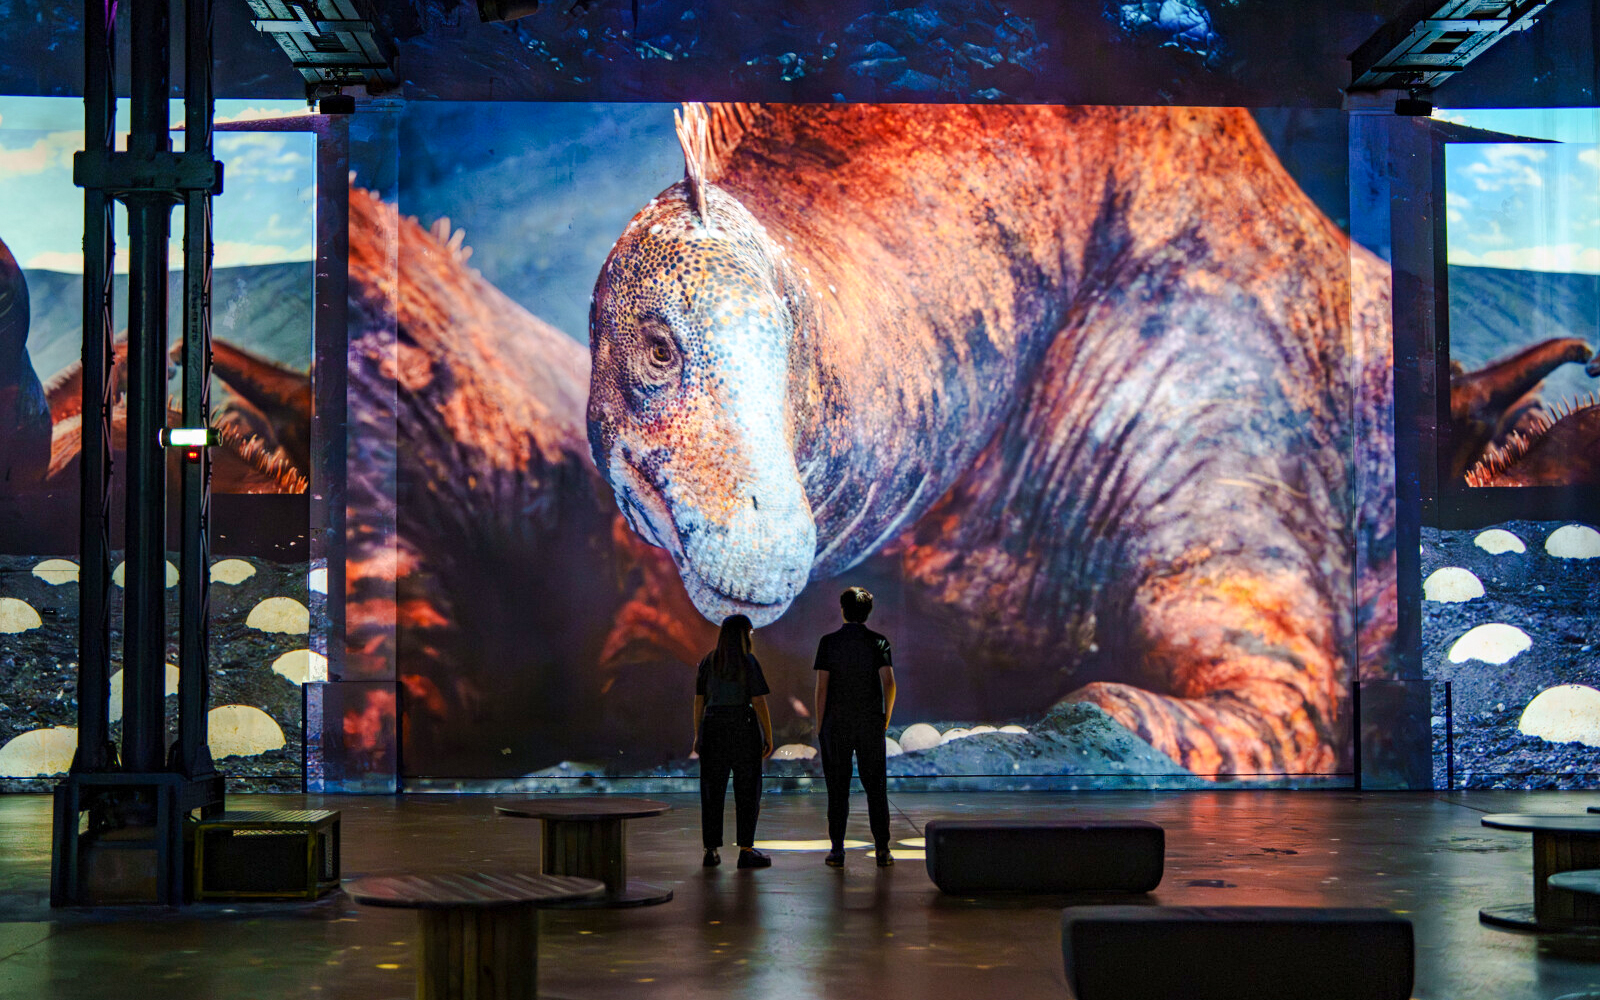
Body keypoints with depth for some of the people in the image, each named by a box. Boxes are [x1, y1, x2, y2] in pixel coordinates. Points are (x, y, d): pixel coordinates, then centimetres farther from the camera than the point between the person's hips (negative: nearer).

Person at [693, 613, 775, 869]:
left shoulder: (708, 662, 6)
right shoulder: (747, 662, -8)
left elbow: (699, 700, 7)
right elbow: (759, 702, -11)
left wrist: (698, 735, 14)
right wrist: (769, 738, -6)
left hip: (713, 728, 4)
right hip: (744, 728, -4)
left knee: (712, 791, 7)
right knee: (747, 791, 2)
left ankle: (711, 851, 8)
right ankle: (746, 851, 1)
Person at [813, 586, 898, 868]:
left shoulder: (828, 642, -2)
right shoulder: (878, 642, -1)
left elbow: (822, 686, -5)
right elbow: (889, 683, -8)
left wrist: (819, 725, 1)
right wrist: (886, 716, 6)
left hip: (836, 724, -1)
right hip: (870, 724, 1)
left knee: (837, 789, 4)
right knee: (875, 787, 6)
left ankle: (837, 850, 3)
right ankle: (882, 850, 4)